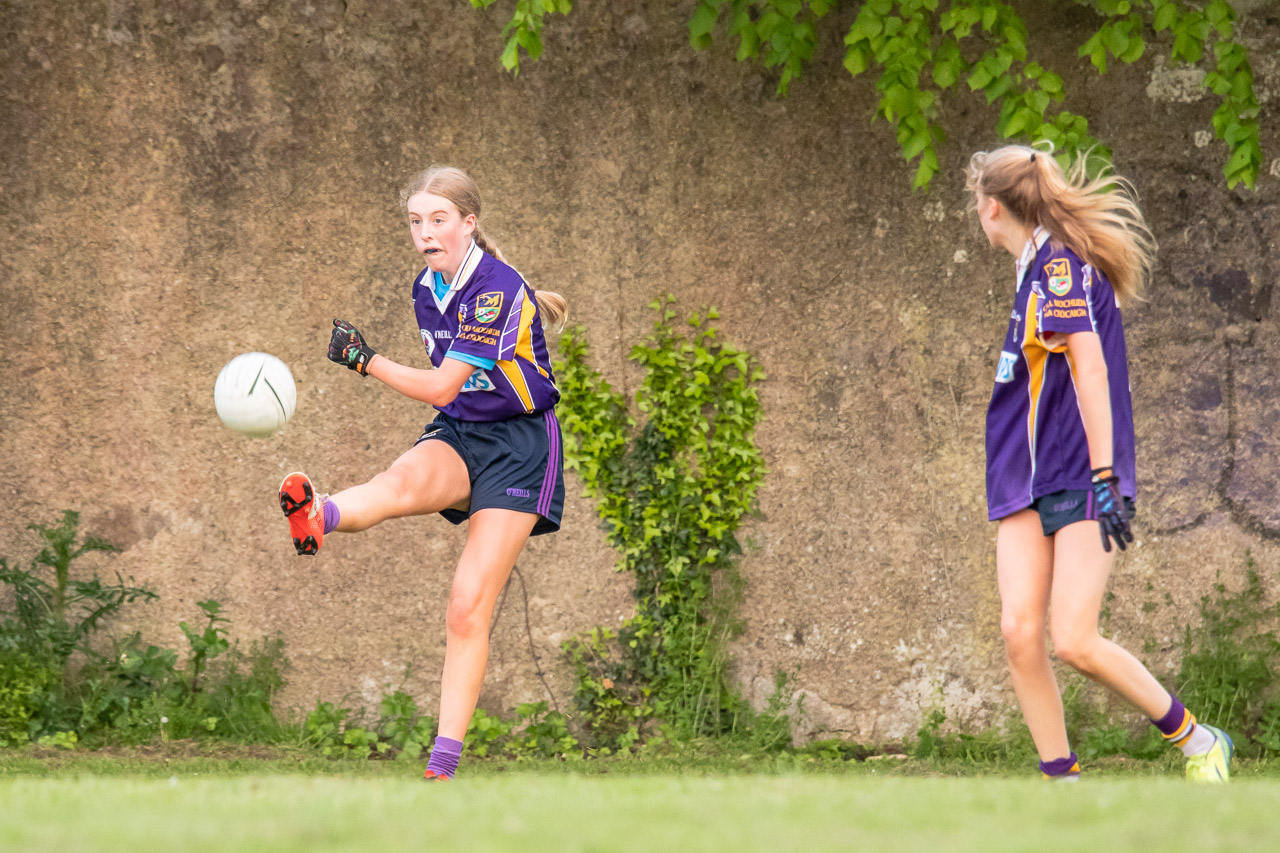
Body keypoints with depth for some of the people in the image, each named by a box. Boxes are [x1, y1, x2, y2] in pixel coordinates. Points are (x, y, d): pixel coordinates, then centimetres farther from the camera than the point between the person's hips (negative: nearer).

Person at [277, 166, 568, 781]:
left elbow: (441, 387, -21)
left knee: (468, 608, -12)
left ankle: (444, 765, -10)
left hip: (519, 446, -5)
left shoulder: (497, 290, -19)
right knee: (401, 481, -34)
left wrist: (364, 359, -17)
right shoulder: (426, 290, 6)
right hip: (455, 434, 5)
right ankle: (317, 518, -69)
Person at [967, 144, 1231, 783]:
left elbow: (1089, 366, -20)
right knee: (1020, 633, -6)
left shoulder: (1060, 263, -12)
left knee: (1074, 642, -14)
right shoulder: (1038, 269, 16)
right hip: (1026, 485, 8)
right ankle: (1062, 784, -2)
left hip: (1079, 481, -8)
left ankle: (1198, 742, 5)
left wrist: (1103, 475, -25)